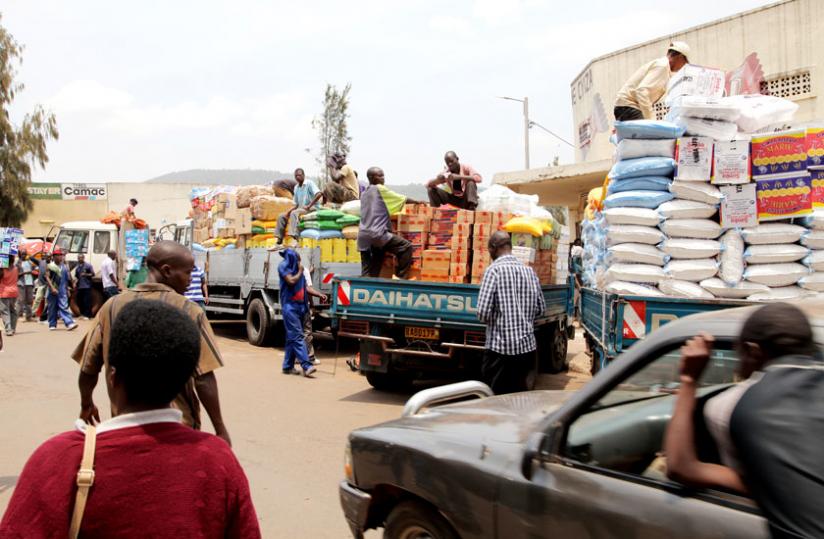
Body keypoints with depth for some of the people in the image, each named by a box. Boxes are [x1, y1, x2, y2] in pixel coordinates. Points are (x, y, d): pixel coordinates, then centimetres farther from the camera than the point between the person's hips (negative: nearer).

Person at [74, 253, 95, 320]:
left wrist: (85, 274, -16)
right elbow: (76, 276, 16)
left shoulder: (88, 265, -2)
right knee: (79, 301, 7)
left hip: (87, 286, -6)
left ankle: (87, 315, -4)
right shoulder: (77, 267, 13)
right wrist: (75, 283, 1)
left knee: (87, 301, -8)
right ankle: (82, 314, 20)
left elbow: (92, 274, -2)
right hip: (79, 287, 6)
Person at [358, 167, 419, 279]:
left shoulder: (364, 194, 24)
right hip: (377, 233, -8)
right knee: (406, 247, -3)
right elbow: (401, 198, 6)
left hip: (363, 236, 9)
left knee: (367, 274, 7)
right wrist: (417, 202, 19)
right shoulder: (380, 189, 1)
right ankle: (400, 279, -3)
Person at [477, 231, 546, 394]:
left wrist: (494, 320, 3)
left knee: (496, 396, 5)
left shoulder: (494, 270, -11)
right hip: (527, 346, 6)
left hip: (501, 347, -6)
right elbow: (541, 308, 13)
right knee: (519, 394, 18)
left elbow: (483, 312, -17)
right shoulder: (529, 271, 7)